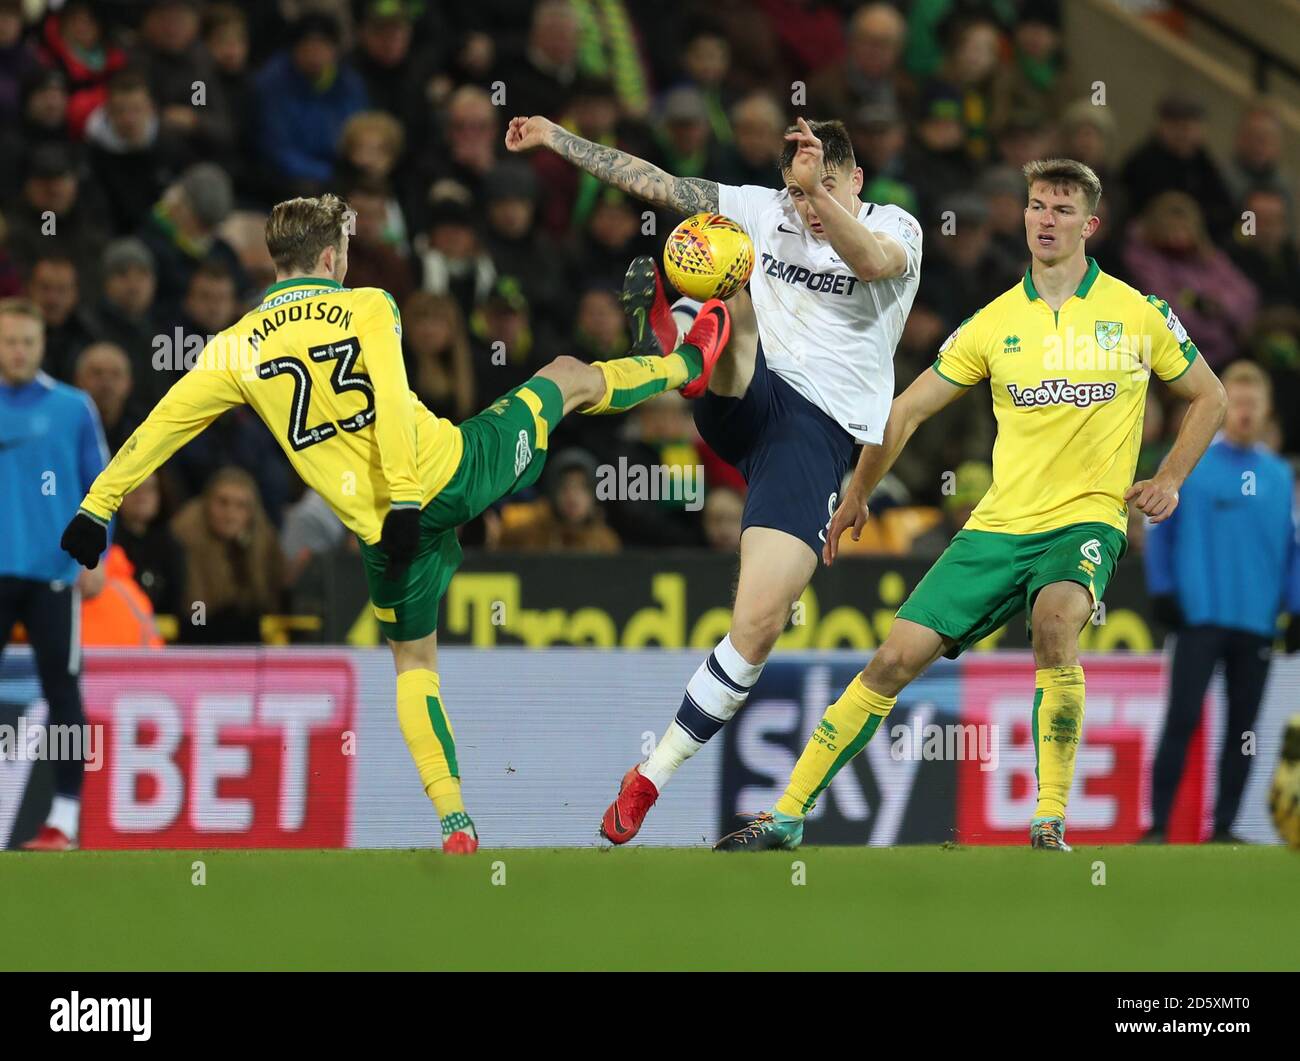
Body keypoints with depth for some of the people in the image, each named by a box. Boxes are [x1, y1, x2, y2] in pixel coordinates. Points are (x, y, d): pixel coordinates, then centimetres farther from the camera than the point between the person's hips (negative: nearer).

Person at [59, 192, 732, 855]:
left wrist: (96, 509, 7)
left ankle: (455, 826, 5)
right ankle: (685, 366, 50)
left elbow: (160, 427, 2)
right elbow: (392, 401, -17)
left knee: (414, 664, 19)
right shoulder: (367, 306, -2)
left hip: (383, 529, 2)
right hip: (453, 470, -2)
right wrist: (406, 495, -23)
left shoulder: (237, 348, 3)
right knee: (570, 377, 24)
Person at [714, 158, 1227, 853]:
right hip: (999, 526, 3)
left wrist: (1169, 479, 3)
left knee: (1056, 618, -36)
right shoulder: (994, 324, 6)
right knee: (898, 656, -5)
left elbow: (1208, 396, 15)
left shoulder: (1139, 315, 2)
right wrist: (857, 494, 11)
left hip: (1088, 519, -3)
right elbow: (907, 409, 14)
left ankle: (1051, 821, -27)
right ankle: (787, 814, 6)